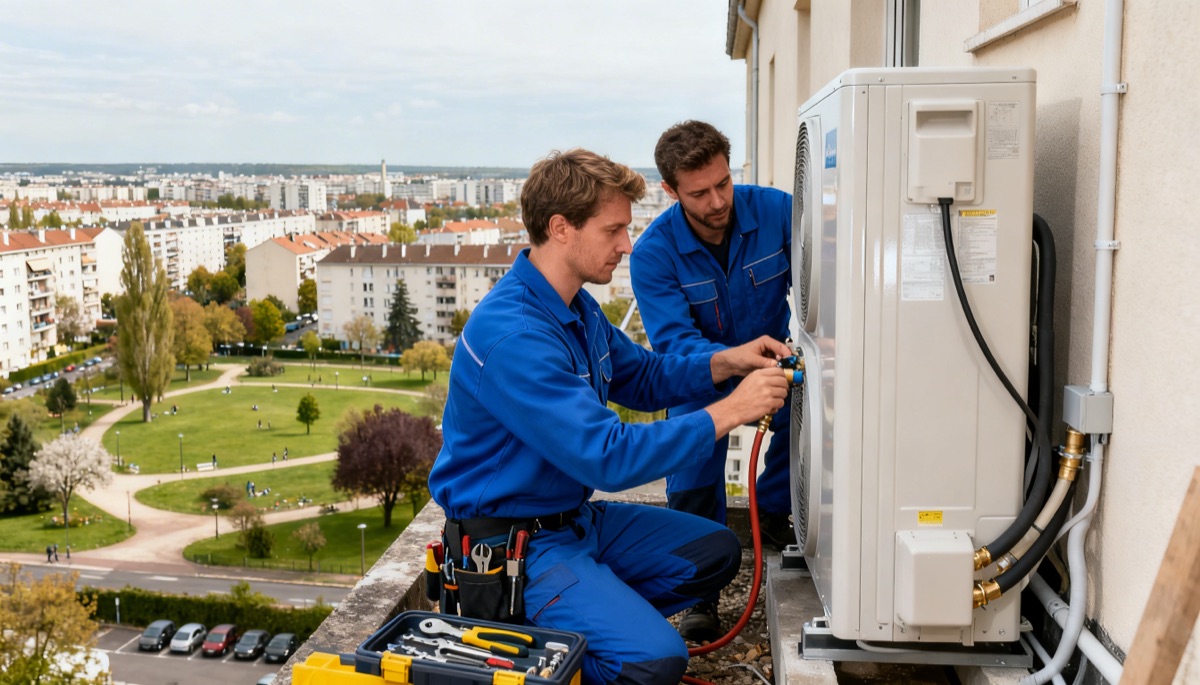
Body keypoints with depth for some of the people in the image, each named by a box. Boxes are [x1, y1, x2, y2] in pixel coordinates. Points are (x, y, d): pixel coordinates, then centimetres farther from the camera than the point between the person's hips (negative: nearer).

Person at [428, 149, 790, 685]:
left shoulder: (577, 306, 5)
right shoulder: (512, 336, -27)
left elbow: (642, 376, 18)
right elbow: (609, 458, -29)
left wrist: (724, 363, 0)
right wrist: (729, 412, -24)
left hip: (575, 517, 10)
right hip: (512, 539, -10)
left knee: (716, 552, 12)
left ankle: (598, 621, 9)